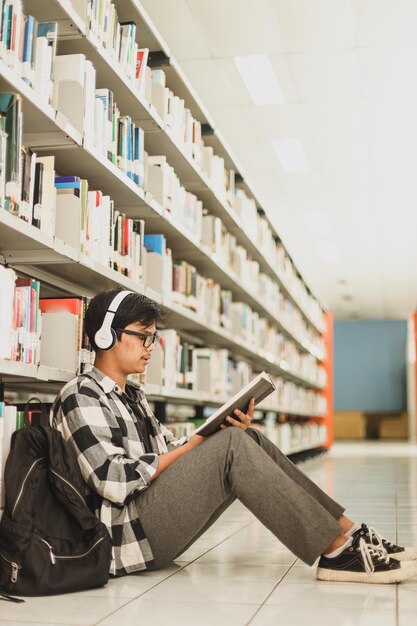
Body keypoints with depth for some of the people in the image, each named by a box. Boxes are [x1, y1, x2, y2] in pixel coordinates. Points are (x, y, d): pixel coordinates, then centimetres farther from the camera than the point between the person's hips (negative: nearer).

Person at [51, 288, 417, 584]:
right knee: (232, 446, -22)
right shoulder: (81, 396, -9)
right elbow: (113, 482, -20)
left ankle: (351, 533, -6)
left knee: (247, 439, 0)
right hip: (125, 533, -9)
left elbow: (168, 457, 12)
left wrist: (226, 431, -4)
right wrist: (192, 445, -12)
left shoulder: (132, 396, 20)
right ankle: (338, 553, -21)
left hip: (156, 518, 9)